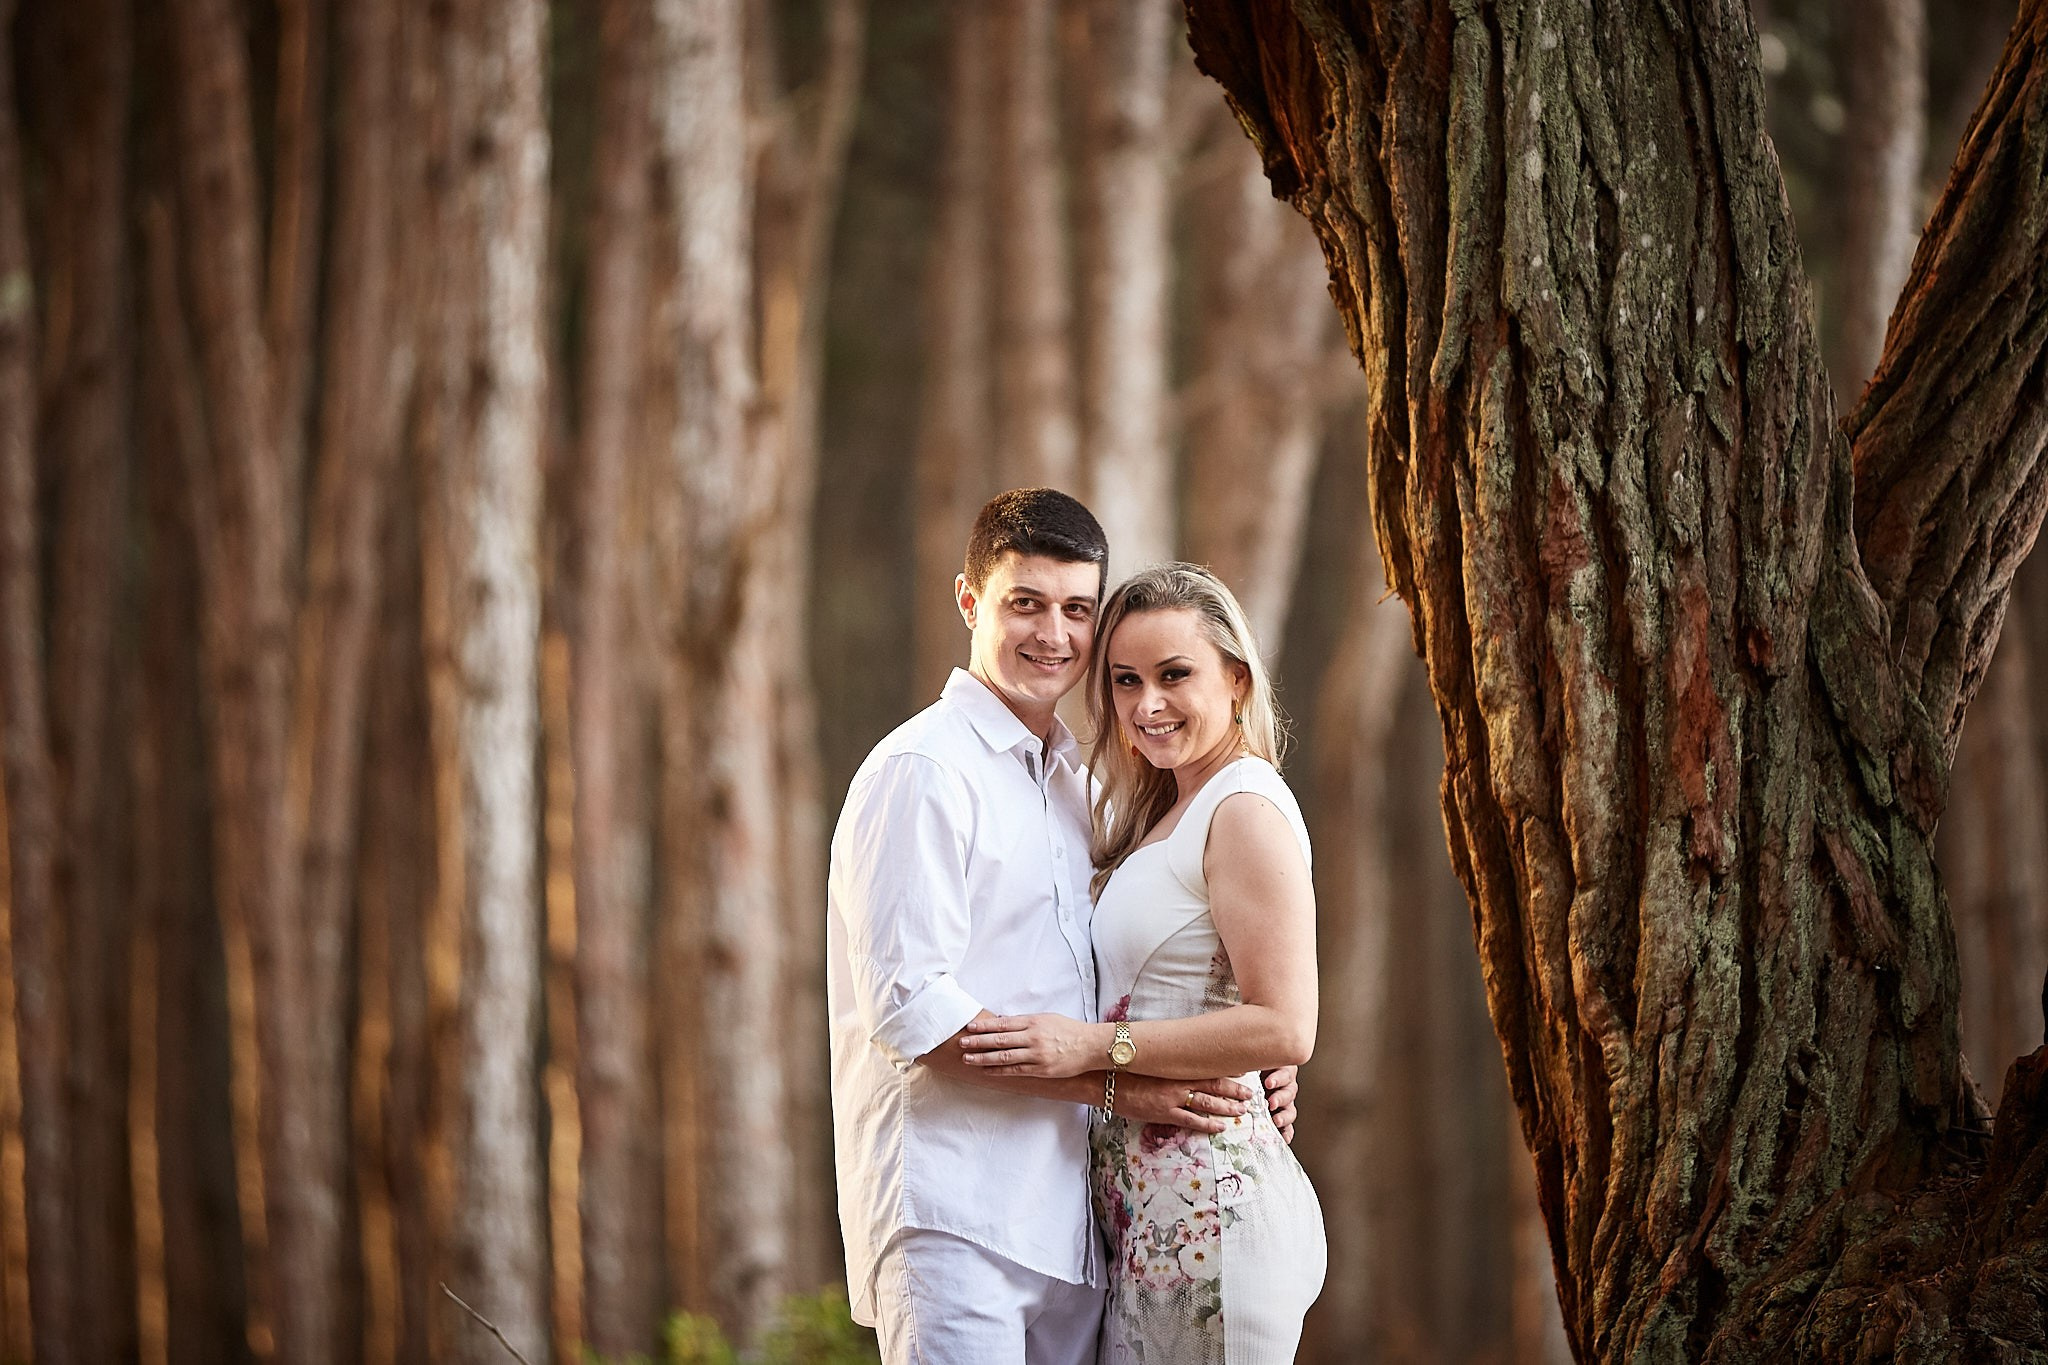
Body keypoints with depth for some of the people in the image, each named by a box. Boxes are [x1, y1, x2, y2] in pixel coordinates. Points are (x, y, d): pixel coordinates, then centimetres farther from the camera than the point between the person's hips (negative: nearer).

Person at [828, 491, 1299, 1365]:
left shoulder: (1075, 782, 20)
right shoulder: (922, 770, -7)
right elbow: (909, 1006, -15)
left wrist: (1239, 1078, 7)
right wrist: (1114, 1085, -14)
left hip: (1064, 1220, 8)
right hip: (951, 1220, -8)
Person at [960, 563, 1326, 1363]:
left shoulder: (1245, 810, -10)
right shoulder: (1165, 813, 20)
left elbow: (1284, 1029, -20)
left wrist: (1097, 1046, -18)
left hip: (1205, 1203, -9)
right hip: (1147, 1204, 9)